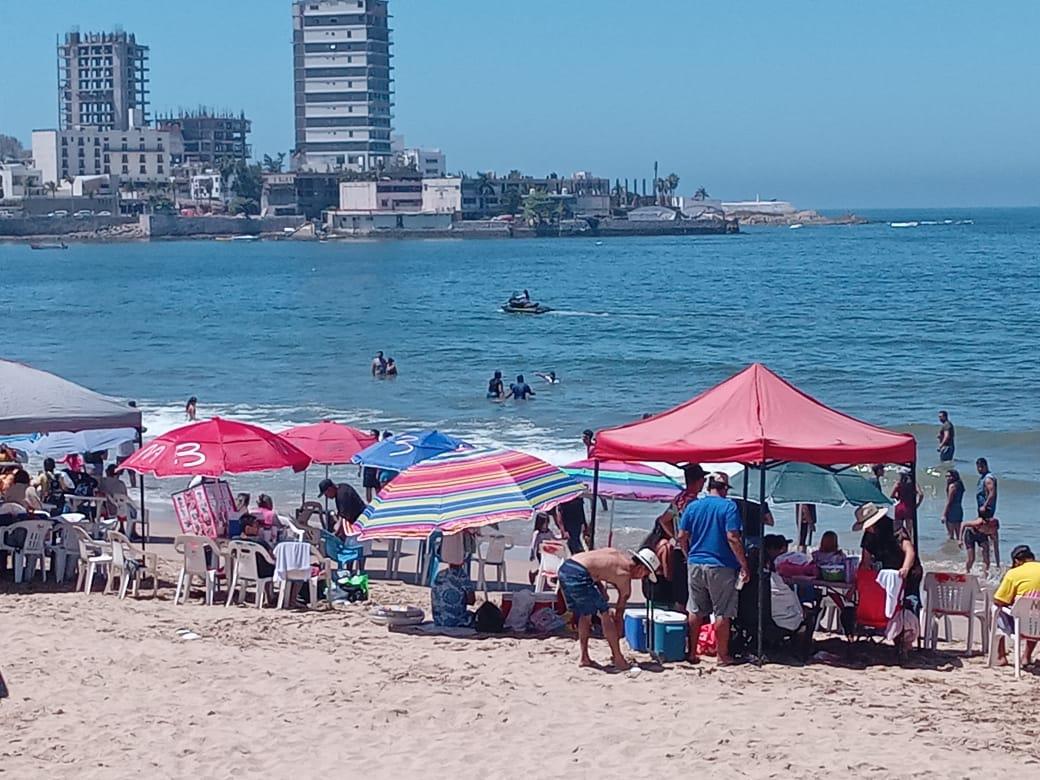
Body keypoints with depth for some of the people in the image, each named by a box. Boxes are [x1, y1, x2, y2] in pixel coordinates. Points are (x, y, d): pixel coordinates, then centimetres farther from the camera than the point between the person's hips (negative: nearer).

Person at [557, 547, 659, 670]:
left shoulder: (616, 554, 23)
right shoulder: (625, 576, 4)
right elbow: (619, 615, 10)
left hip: (564, 569, 8)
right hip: (578, 575, -8)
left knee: (584, 615, 23)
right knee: (605, 615, 4)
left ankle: (584, 659, 26)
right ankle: (619, 660, 9)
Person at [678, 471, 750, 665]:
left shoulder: (692, 506, 5)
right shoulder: (728, 507, -9)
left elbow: (682, 536, 5)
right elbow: (732, 538, -16)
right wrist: (744, 565, -12)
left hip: (695, 564, 5)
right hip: (721, 566, -5)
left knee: (695, 612, 13)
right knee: (722, 613, 2)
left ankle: (692, 653, 17)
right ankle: (723, 656, 6)